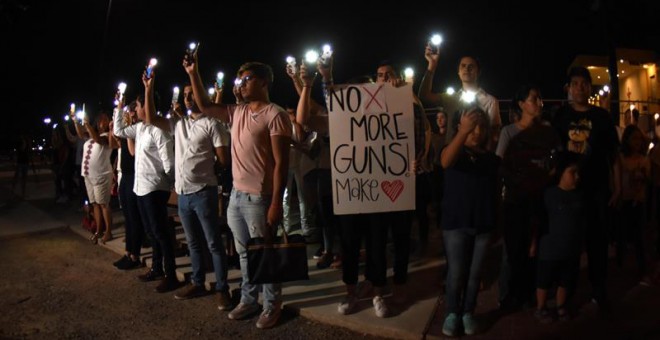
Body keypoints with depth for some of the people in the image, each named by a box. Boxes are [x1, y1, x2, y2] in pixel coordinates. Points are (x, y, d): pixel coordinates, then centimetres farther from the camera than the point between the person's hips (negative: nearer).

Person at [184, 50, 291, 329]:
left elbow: (281, 163, -16)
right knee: (245, 253, 17)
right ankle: (248, 300, 30)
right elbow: (205, 106, 21)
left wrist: (276, 203, -20)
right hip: (236, 195, 8)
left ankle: (272, 306, 20)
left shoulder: (275, 115, -13)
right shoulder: (238, 112, 10)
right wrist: (193, 74, 10)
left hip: (259, 198, -7)